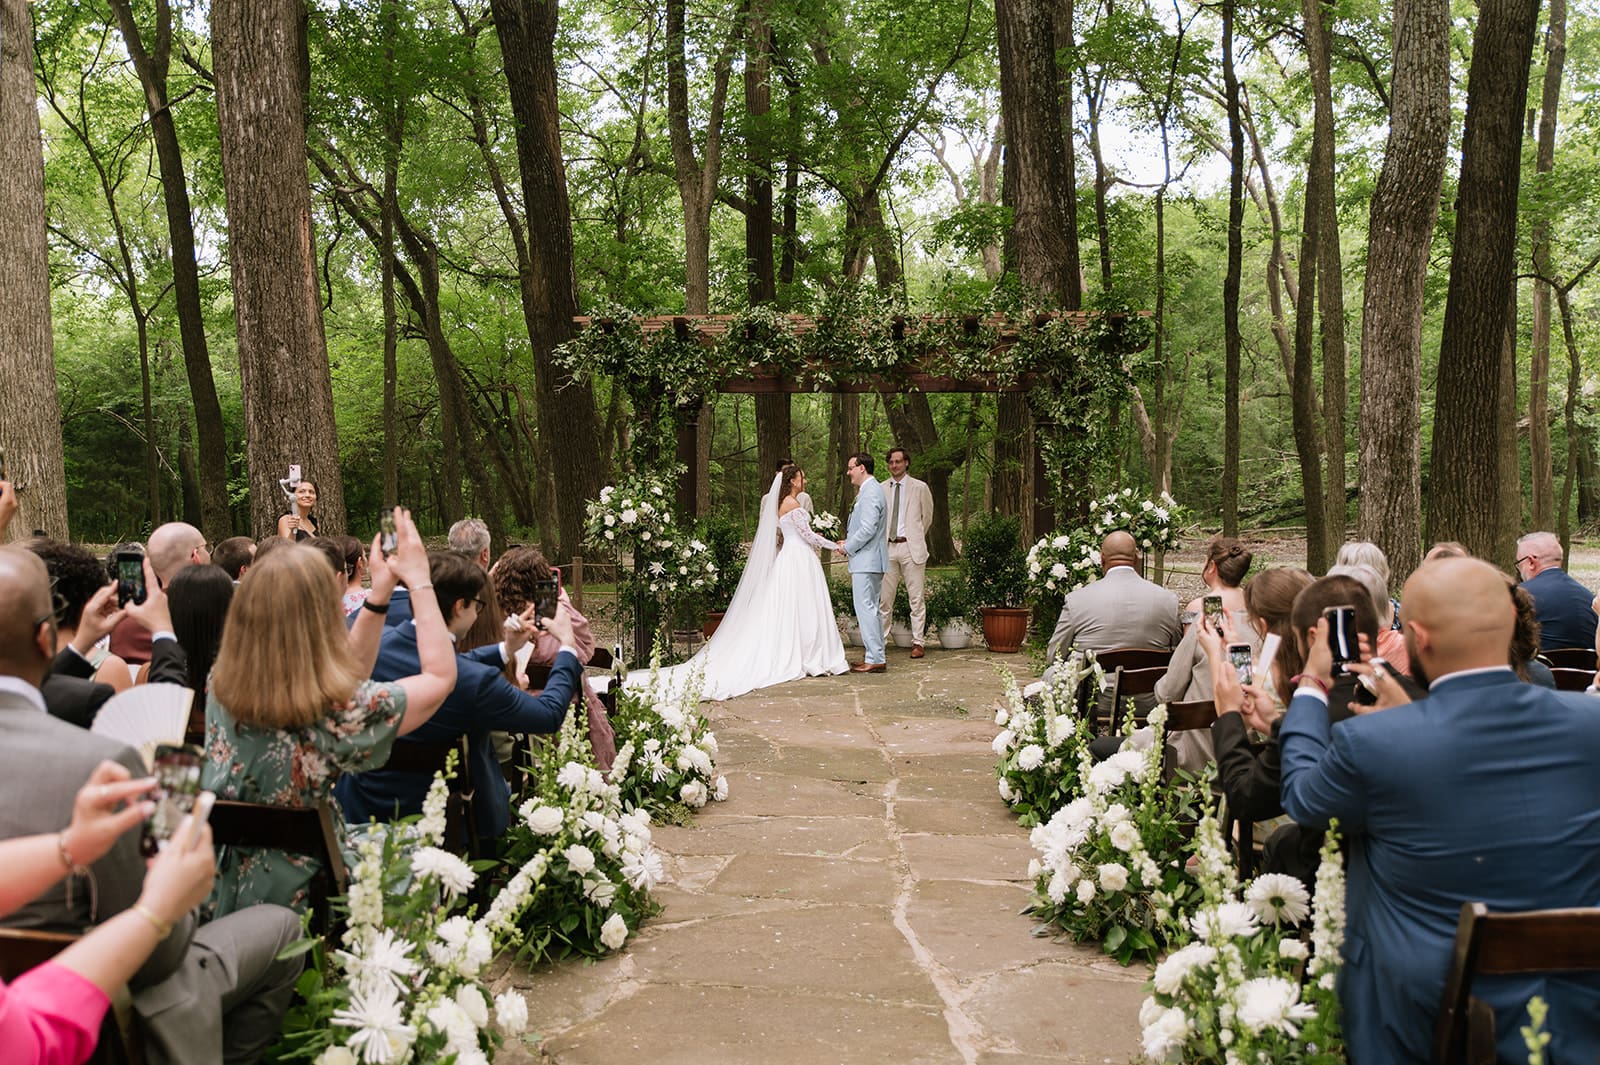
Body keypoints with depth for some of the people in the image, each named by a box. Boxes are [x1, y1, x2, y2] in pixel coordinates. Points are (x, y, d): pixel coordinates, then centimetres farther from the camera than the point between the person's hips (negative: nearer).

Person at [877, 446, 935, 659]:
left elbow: (927, 518, 13)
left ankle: (917, 642, 6)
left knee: (916, 598, 0)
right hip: (887, 547, 2)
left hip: (911, 548, -2)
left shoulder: (919, 488, 3)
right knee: (884, 598, 5)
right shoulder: (881, 489, 9)